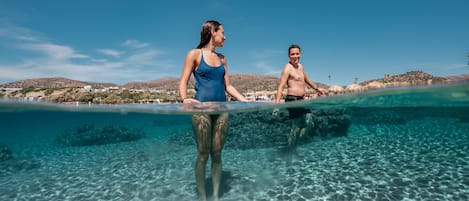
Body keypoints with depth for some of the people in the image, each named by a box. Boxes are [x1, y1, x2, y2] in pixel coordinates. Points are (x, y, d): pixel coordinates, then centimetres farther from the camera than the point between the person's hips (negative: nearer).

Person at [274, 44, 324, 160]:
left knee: (303, 125, 14)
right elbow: (281, 87, -22)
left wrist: (317, 89, 38)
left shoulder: (300, 66, 14)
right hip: (292, 100, -9)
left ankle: (293, 149, 25)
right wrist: (277, 104, -32)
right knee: (296, 126, -9)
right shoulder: (287, 68, -12)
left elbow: (307, 80, 31)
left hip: (301, 100, 9)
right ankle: (289, 152, 4)